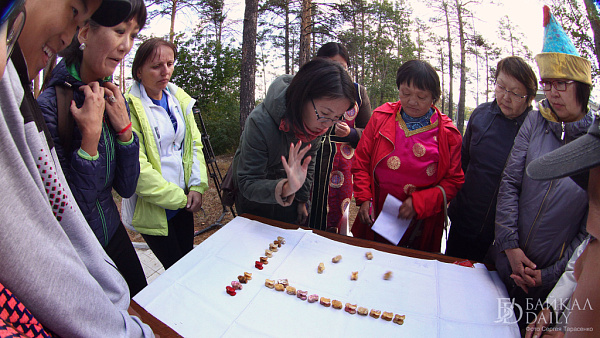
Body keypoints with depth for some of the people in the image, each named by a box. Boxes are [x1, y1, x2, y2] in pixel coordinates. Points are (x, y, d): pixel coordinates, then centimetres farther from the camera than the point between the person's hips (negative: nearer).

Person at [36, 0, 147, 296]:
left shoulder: (113, 100, -2)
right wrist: (90, 136, -27)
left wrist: (124, 127, -14)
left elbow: (126, 188, -3)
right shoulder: (48, 105, -23)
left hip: (112, 233, 6)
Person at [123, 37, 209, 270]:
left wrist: (197, 186, -6)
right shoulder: (130, 107, -16)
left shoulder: (179, 99, 5)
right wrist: (178, 197, -15)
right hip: (152, 208, -6)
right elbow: (137, 169, -21)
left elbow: (194, 144, 7)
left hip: (183, 200, 6)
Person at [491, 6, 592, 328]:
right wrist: (510, 244, -13)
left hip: (554, 280, -1)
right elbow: (509, 183, -5)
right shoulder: (535, 122, -3)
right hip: (506, 265, 2)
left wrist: (550, 275, -11)